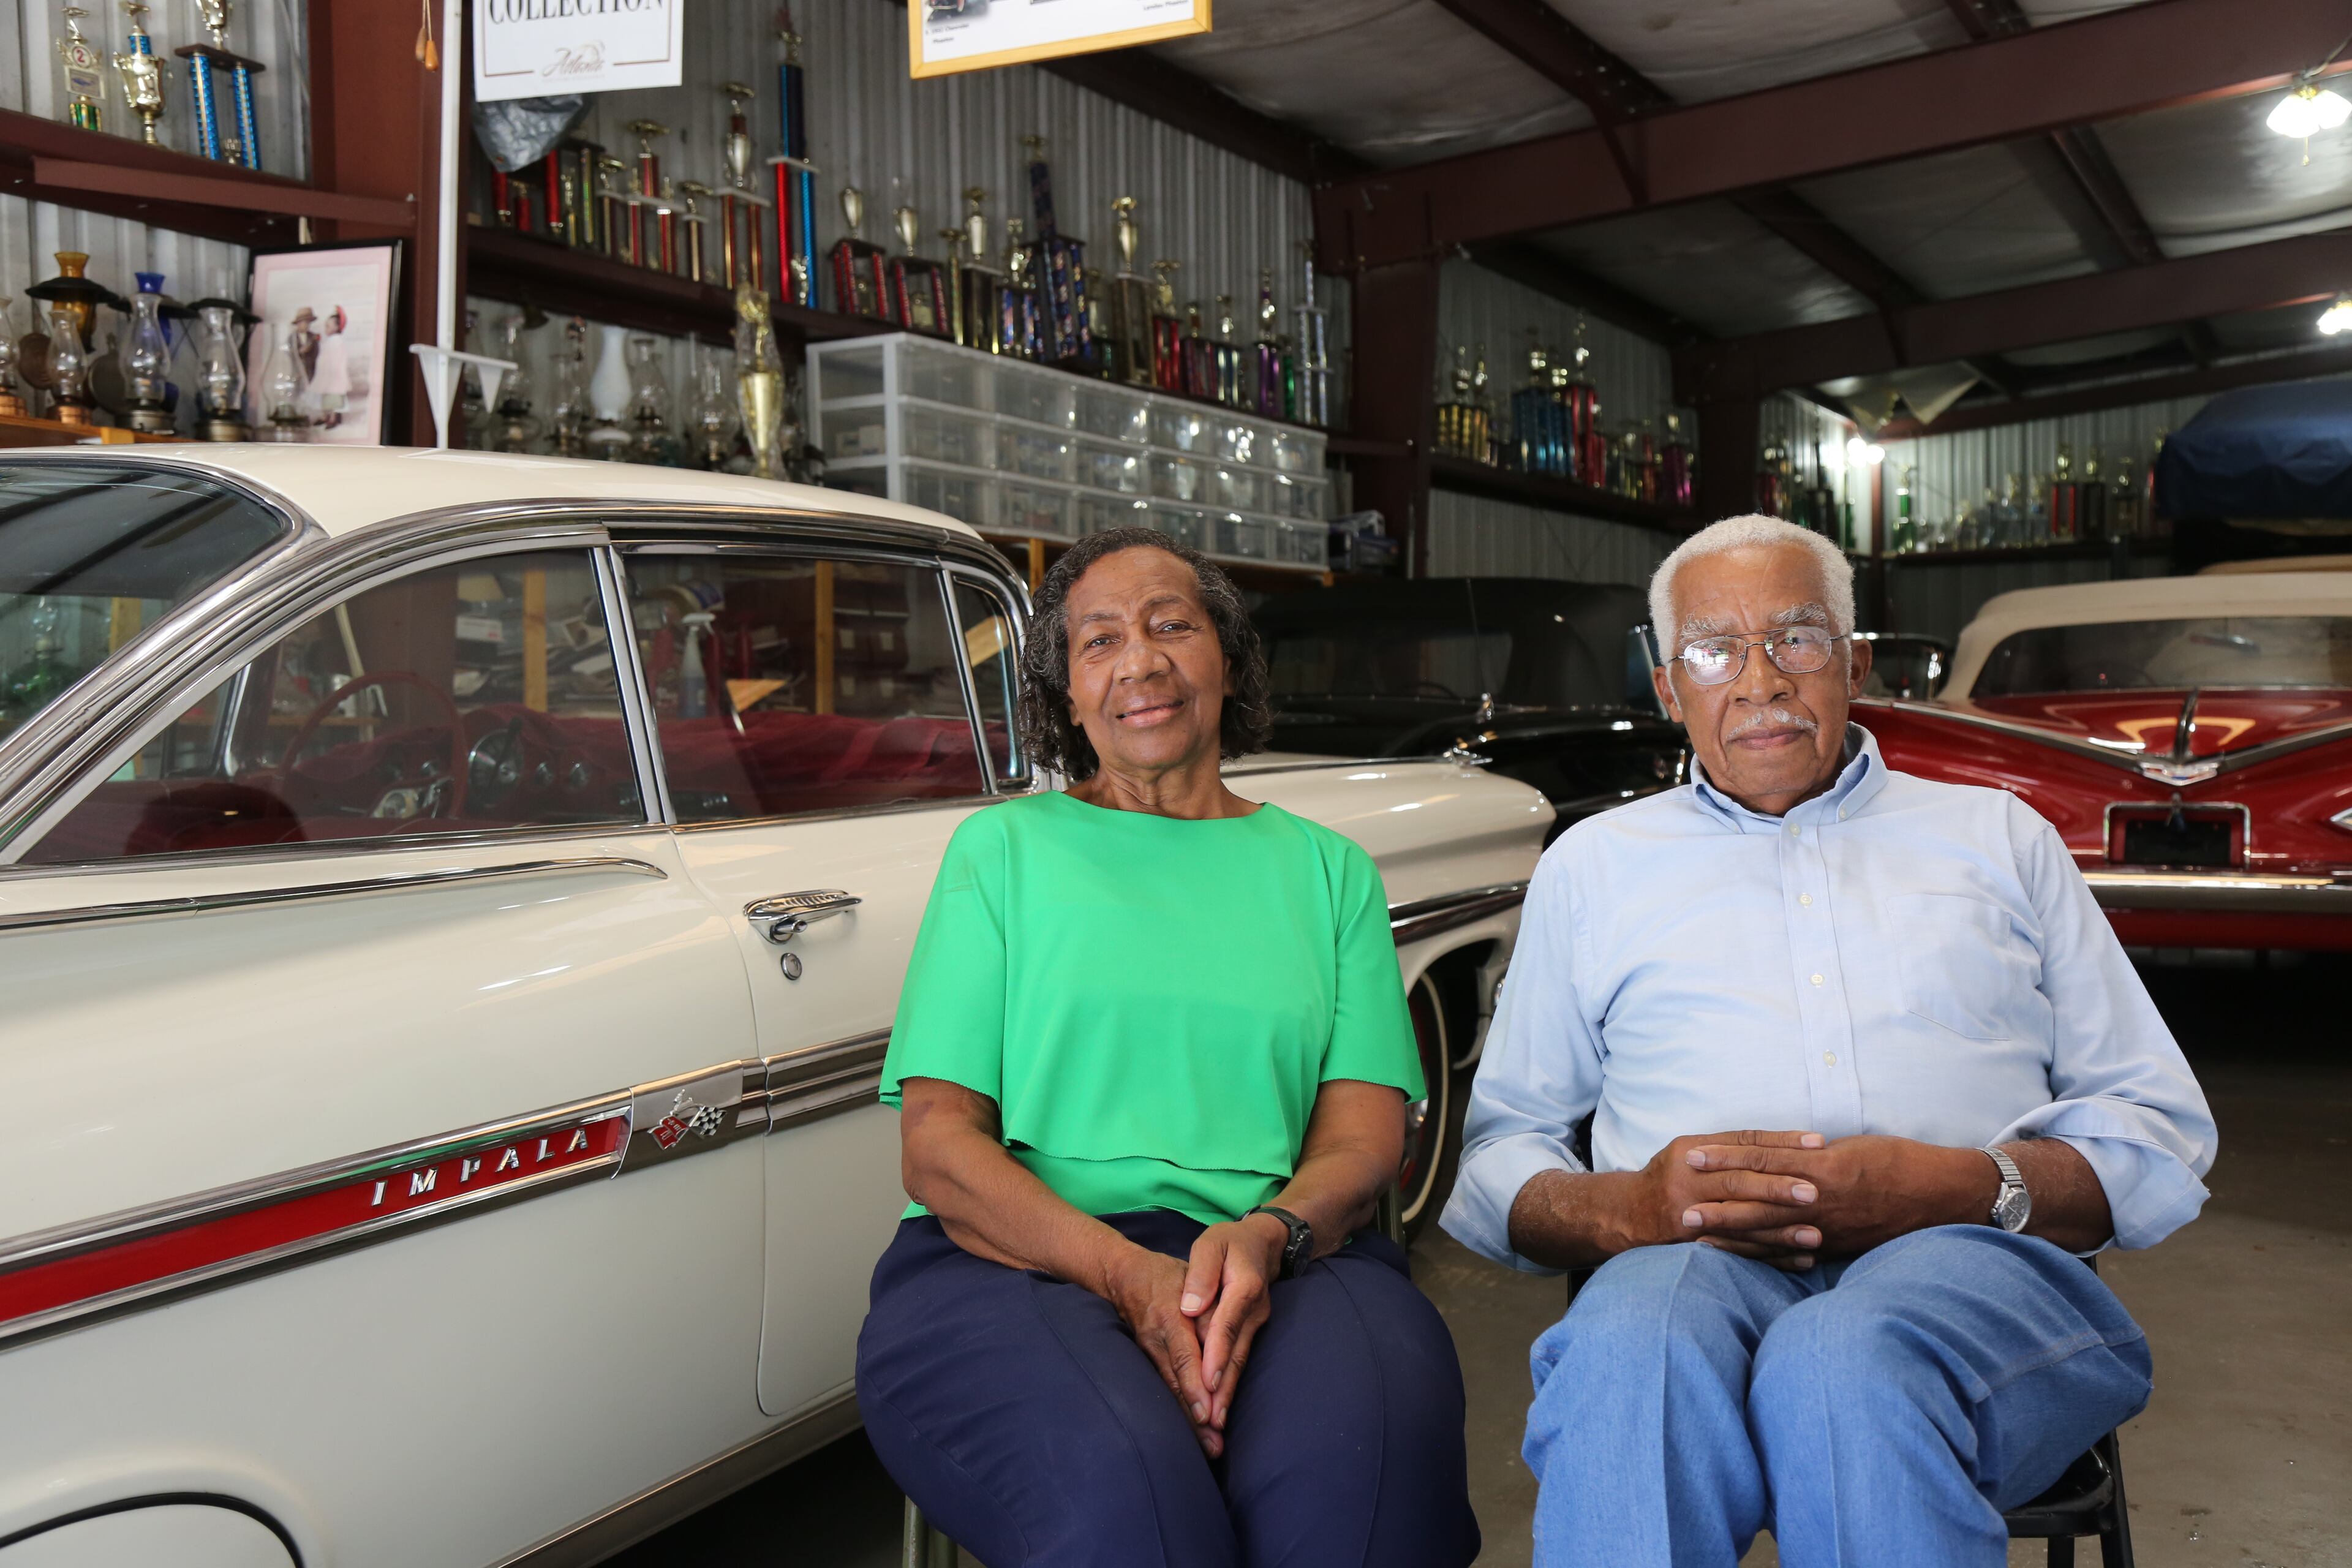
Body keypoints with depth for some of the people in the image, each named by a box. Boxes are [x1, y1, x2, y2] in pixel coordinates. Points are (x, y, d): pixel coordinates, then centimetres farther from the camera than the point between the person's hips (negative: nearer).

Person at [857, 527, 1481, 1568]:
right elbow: (937, 1145, 2)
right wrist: (1128, 1275, -15)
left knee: (1363, 1452, -32)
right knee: (1120, 1485, -35)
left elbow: (1366, 1134, 7)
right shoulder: (1002, 847, 12)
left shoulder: (1328, 869, 18)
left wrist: (1269, 1235, -17)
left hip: (1288, 1260, 2)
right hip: (1014, 1263, -1)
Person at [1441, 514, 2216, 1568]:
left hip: (1968, 1260, 1)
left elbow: (2163, 1136, 14)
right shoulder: (1592, 864, 21)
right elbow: (1493, 1159, 16)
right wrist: (1624, 1207, -9)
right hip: (1693, 1263, 0)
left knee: (1851, 1366, -36)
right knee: (1629, 1354, -37)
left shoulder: (2001, 837, 22)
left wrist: (1963, 1187, -8)